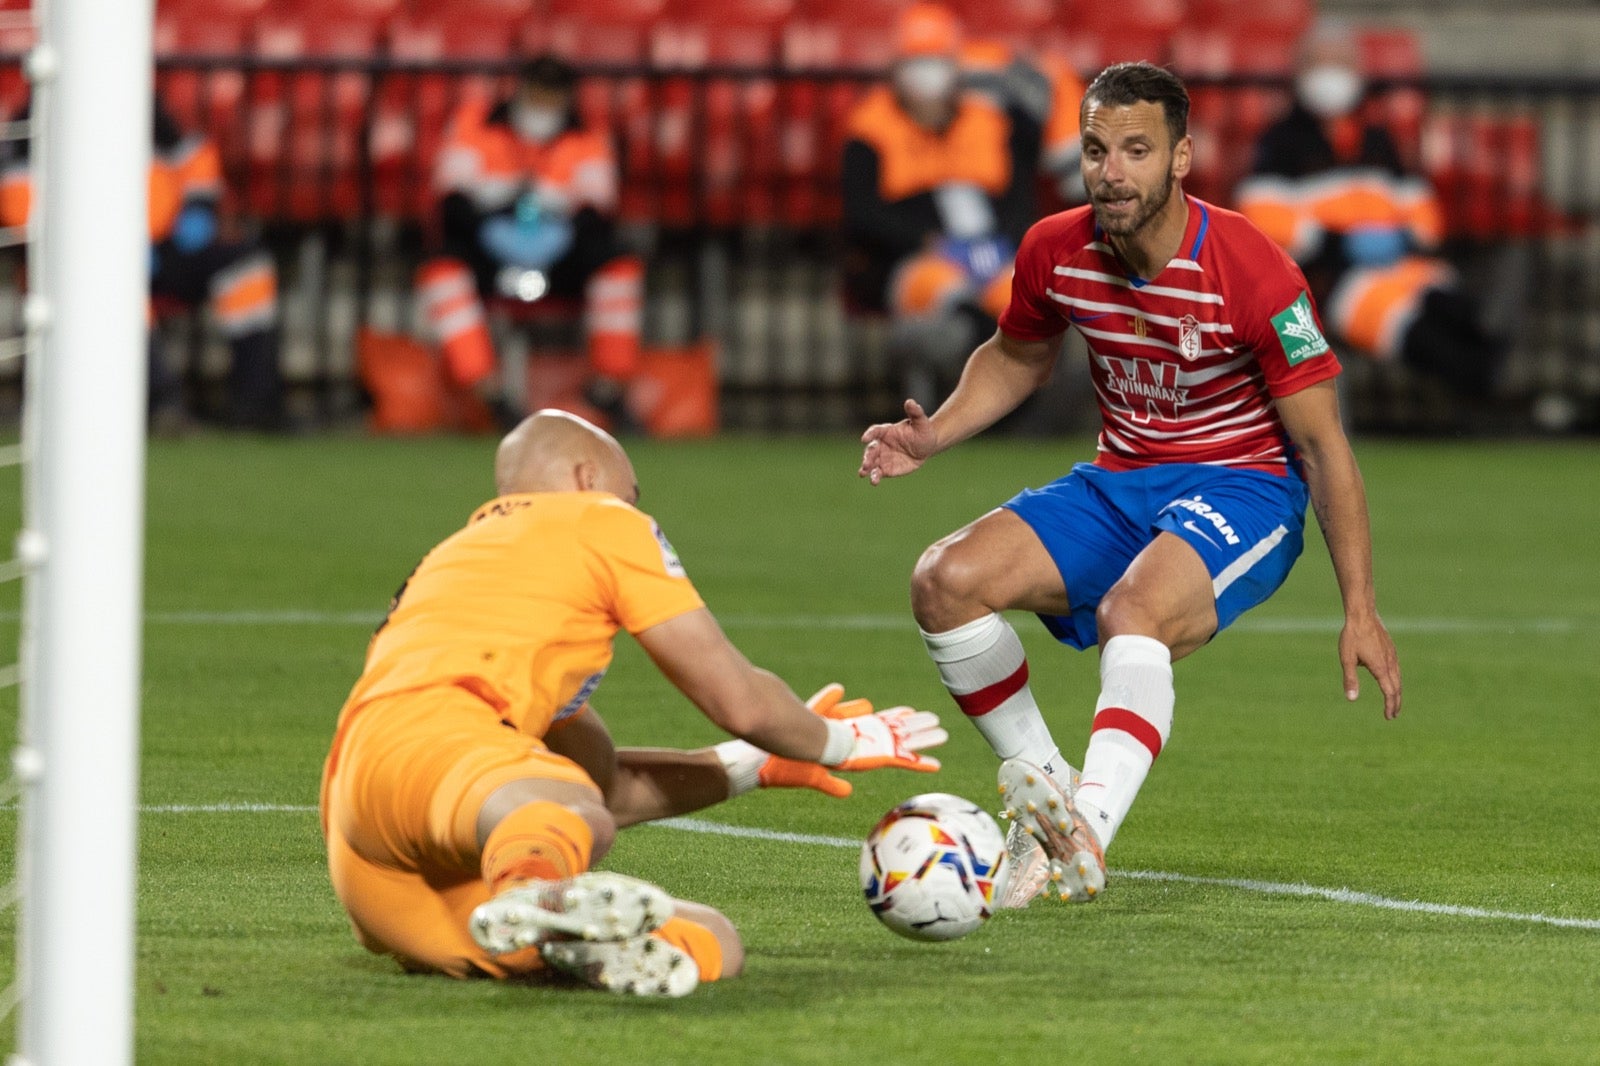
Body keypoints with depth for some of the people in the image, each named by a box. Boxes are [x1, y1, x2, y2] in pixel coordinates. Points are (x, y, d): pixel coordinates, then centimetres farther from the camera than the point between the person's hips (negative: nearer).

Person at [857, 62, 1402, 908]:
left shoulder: (1250, 273, -19)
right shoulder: (1056, 252, -4)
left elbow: (1322, 443, -13)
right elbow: (1016, 357, 20)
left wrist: (1360, 610, -16)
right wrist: (935, 435, -1)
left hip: (1242, 488, -6)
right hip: (1117, 482, 6)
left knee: (1133, 612, -37)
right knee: (947, 580, -16)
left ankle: (1089, 832, -52)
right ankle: (1043, 791, -6)